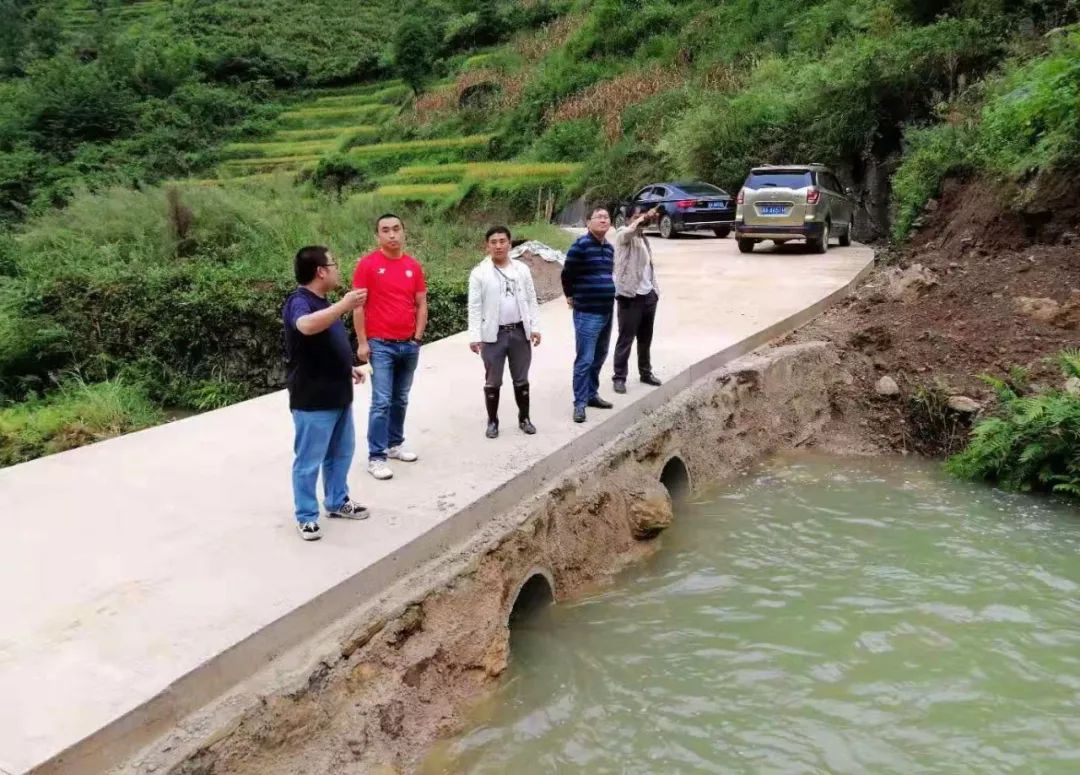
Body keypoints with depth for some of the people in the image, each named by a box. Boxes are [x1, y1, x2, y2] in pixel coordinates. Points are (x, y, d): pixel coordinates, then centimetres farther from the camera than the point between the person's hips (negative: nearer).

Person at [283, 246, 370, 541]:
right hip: (312, 400, -10)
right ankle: (306, 516, 15)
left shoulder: (323, 303, 12)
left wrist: (348, 367, 18)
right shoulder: (299, 302, -19)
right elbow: (307, 326, -43)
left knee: (341, 453, 21)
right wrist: (344, 305, -44)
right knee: (309, 461, 2)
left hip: (338, 394, 10)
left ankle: (337, 502, 37)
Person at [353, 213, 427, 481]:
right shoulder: (367, 264, -7)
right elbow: (358, 306, -7)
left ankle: (395, 444, 28)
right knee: (381, 402, -6)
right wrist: (362, 342, -10)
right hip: (380, 345, -4)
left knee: (401, 400, 14)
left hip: (409, 345, 4)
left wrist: (417, 337, 1)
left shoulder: (414, 266, 5)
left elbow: (421, 304, 9)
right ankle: (376, 457, 0)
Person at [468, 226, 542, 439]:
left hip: (520, 332, 3)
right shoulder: (480, 273, -5)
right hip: (493, 335, -2)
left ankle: (524, 418, 27)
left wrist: (535, 327, 0)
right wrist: (474, 336, -12)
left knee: (521, 379, 13)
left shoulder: (522, 269, 4)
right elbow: (475, 307, -7)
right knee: (493, 382, 7)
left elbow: (531, 300, 7)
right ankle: (492, 421, 20)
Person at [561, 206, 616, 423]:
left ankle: (592, 394, 29)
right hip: (587, 313, -8)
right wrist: (571, 296, 5)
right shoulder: (580, 245, -14)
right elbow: (567, 274, -7)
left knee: (599, 358, 16)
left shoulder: (609, 247, 10)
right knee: (585, 360, -6)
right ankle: (580, 403, 1)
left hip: (606, 311, 8)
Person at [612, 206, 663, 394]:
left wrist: (655, 289, 18)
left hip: (648, 294, 8)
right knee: (626, 339, -2)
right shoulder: (623, 234, -7)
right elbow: (629, 231, -34)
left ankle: (645, 372, 29)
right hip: (630, 295, -8)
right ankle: (619, 377, 5)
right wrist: (643, 218, -25)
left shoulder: (643, 237, 19)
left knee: (646, 338, 17)